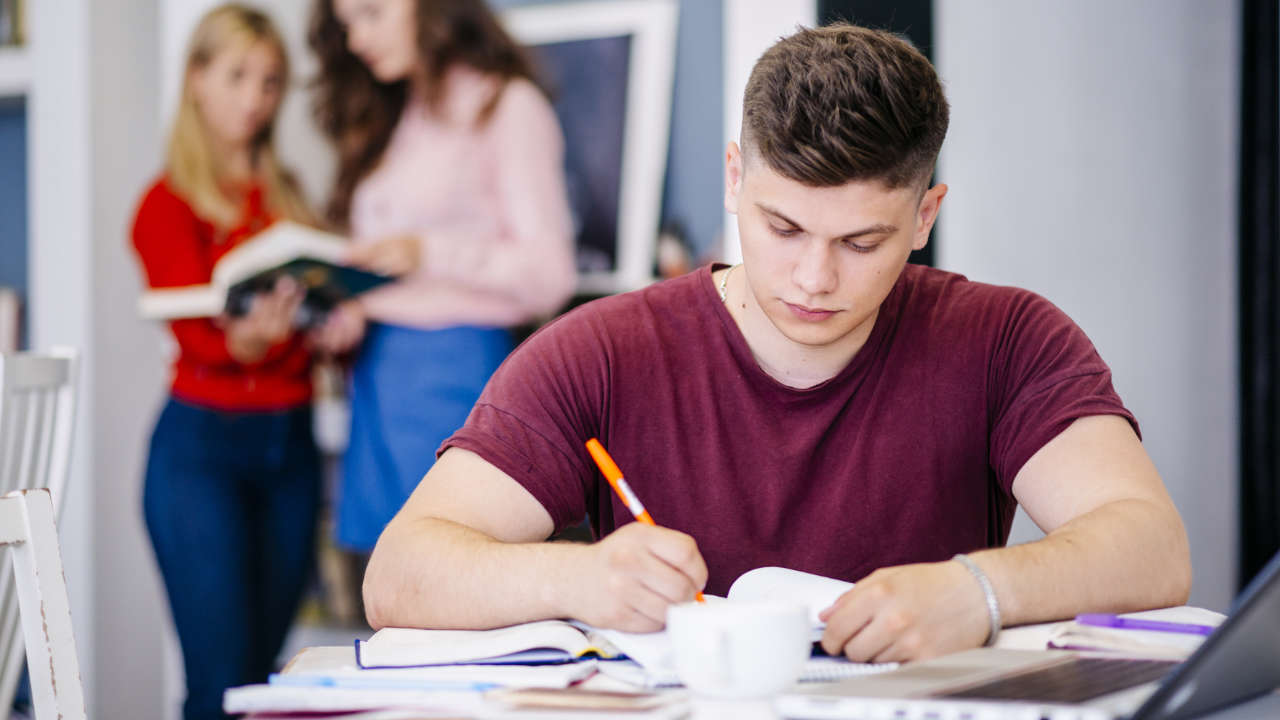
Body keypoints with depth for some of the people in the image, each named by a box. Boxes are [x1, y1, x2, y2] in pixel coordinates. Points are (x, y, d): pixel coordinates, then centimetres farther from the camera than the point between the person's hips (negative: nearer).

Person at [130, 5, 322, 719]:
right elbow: (195, 333, -13)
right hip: (203, 442, -5)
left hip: (290, 442, 5)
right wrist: (246, 339, -35)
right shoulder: (169, 204, 0)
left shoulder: (284, 196, 17)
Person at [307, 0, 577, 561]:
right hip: (378, 374, 7)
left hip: (456, 367, -7)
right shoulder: (388, 121, 19)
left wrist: (429, 251, -20)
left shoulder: (507, 108, -3)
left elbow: (549, 272, -10)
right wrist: (347, 310, 0)